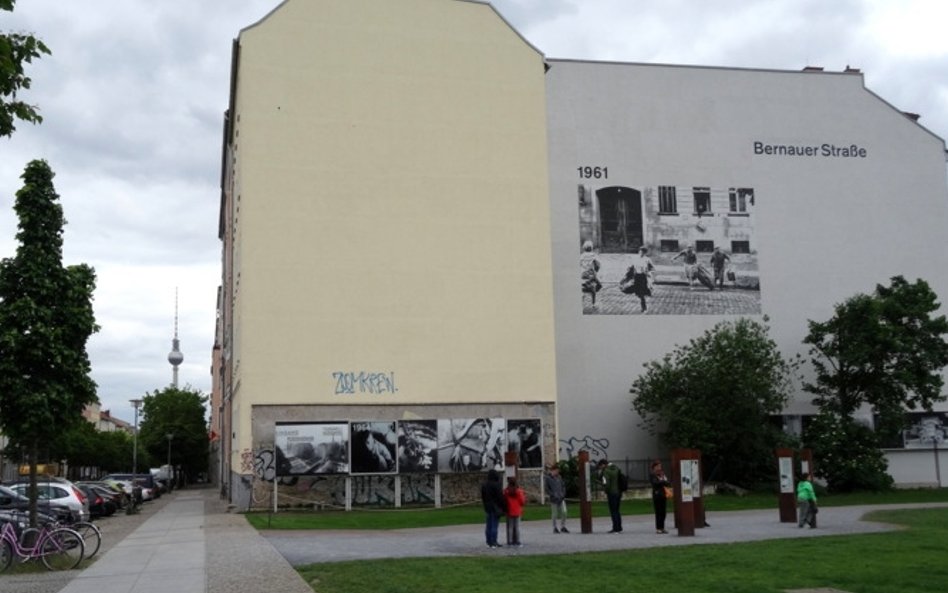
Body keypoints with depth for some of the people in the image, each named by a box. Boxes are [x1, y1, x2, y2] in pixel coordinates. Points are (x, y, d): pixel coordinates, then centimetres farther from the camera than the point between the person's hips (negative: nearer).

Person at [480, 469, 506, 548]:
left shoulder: (484, 485, 8)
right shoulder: (496, 485, -16)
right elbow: (500, 497, -15)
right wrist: (503, 507, -6)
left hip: (487, 508, 7)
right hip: (496, 508, -7)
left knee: (488, 526, 10)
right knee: (494, 525, -3)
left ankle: (489, 542, 13)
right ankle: (494, 543, -3)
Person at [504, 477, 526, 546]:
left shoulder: (506, 491, -8)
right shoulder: (519, 491, -8)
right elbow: (522, 501, -4)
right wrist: (524, 498, 17)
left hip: (509, 512, 0)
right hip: (517, 512, 0)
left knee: (510, 527, 6)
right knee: (517, 527, 6)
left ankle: (510, 541, 5)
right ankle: (517, 541, 5)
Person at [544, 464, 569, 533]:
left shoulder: (559, 477, 10)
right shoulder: (547, 478, -5)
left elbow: (563, 486, 17)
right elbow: (546, 489, -8)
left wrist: (563, 493, 2)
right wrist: (553, 495, -13)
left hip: (561, 498, 4)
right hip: (554, 499, -4)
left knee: (564, 512, -4)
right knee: (554, 514, 3)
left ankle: (563, 527, 9)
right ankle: (555, 528, 16)